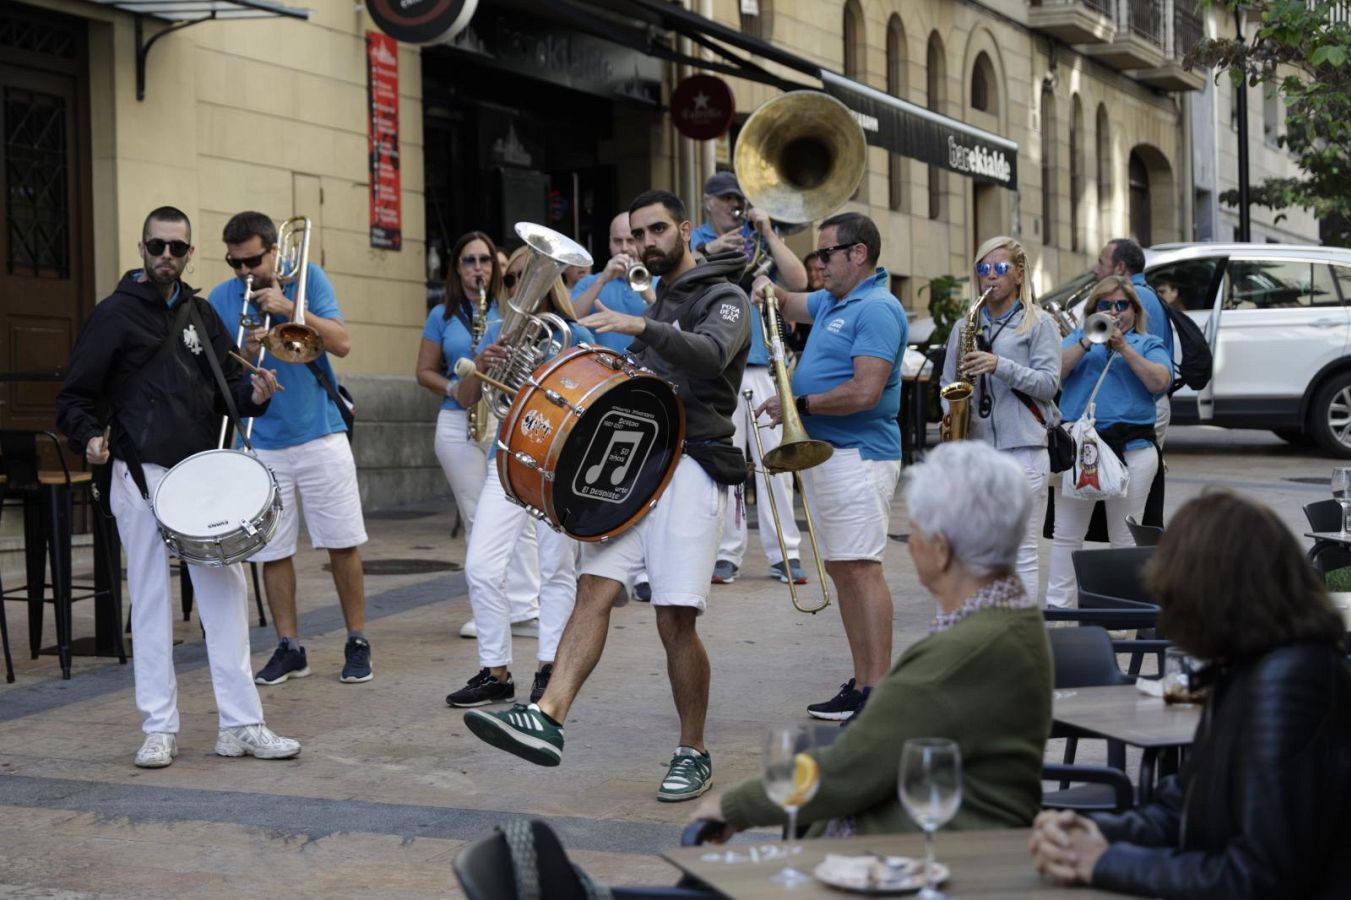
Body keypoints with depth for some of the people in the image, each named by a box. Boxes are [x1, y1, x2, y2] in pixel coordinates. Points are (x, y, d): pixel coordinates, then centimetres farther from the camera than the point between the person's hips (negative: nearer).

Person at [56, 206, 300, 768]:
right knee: (151, 600, 1)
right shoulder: (115, 315, 0)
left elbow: (225, 388, 16)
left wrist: (252, 394, -6)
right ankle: (159, 729, 8)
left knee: (226, 593, 3)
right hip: (143, 475, -4)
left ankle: (240, 725, 8)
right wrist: (88, 436, -20)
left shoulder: (201, 315, 13)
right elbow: (74, 398, -1)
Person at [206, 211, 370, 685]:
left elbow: (342, 343, -11)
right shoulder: (220, 300, 2)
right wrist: (244, 356, -20)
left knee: (342, 544, 1)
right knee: (272, 551, 4)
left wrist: (290, 307, -21)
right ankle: (289, 647, 15)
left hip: (321, 435, -2)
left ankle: (358, 642, 12)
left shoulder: (308, 278, -1)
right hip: (261, 444, 2)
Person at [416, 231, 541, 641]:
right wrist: (454, 388, -7)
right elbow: (425, 371, 12)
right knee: (477, 520, 3)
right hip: (459, 425, 1)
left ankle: (526, 610, -10)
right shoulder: (442, 315, 10)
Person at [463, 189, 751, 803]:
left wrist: (641, 327, -36)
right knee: (594, 588, -11)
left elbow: (709, 355, -22)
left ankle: (693, 754, 5)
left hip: (691, 464, -7)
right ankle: (548, 719, -24)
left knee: (675, 619, -9)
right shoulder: (657, 303, 26)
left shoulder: (724, 299, 1)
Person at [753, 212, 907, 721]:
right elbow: (790, 306, 36)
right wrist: (770, 292, 12)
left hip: (857, 455, -10)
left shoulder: (876, 309, -14)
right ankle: (861, 684, 16)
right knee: (839, 568, 11)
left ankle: (879, 690, -11)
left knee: (861, 567, -12)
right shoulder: (831, 302, 16)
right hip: (822, 452, 10)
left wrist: (799, 404, -14)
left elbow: (865, 392, -23)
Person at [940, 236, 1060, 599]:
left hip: (1023, 449, -4)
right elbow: (948, 384, 18)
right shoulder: (964, 327, 16)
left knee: (1021, 555, -5)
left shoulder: (1039, 323, 4)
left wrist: (1000, 366, -16)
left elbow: (1049, 383, -5)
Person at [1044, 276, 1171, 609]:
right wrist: (1088, 342, -12)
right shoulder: (1078, 337, 17)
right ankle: (1056, 605, 10)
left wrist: (1123, 347, -12)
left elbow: (1160, 382, -7)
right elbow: (1056, 372, 0)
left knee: (1125, 538, 1)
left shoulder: (1147, 344, 12)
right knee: (1066, 534, 5)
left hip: (1131, 448, -2)